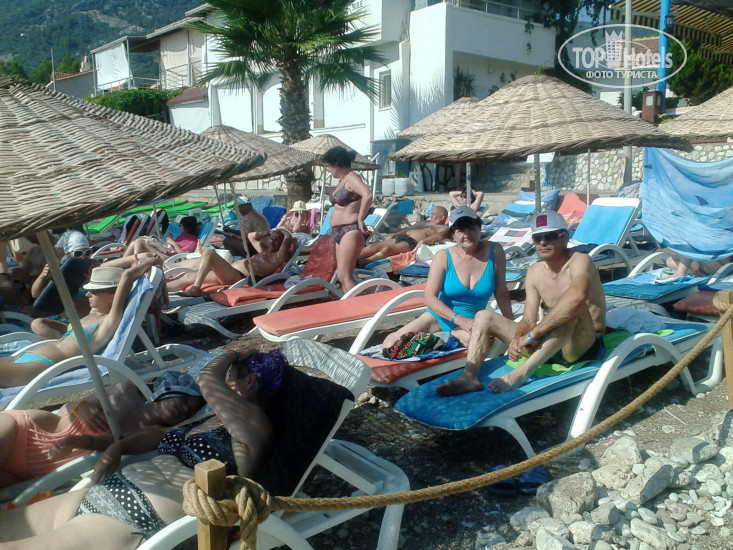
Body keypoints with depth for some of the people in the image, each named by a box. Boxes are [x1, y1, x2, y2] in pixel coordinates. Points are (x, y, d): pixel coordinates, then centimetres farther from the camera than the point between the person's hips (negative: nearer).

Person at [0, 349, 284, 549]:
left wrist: (231, 356, 5)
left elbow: (207, 380, -17)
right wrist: (118, 447, 14)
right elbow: (160, 434, 33)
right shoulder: (210, 419, 21)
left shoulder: (252, 423, -9)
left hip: (135, 522, -10)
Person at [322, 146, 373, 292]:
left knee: (344, 276, -16)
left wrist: (360, 219, -22)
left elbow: (367, 195, -28)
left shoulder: (351, 177, -12)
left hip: (351, 231, -10)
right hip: (339, 231, 10)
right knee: (343, 276, 10)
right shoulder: (342, 180, 17)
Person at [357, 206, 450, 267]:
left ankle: (361, 263, -43)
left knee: (387, 249, -32)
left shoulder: (444, 228, 12)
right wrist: (392, 236, 14)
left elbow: (440, 236, -10)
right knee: (373, 246, -12)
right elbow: (408, 229, 31)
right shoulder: (425, 224, 37)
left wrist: (423, 241, -27)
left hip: (413, 243, -8)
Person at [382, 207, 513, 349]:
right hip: (439, 316, 0)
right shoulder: (443, 257, -8)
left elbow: (501, 293, 3)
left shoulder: (494, 252, -6)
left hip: (472, 321, 0)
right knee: (391, 342, -18)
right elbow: (430, 297, -14)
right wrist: (460, 320, -25)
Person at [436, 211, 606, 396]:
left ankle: (519, 374, -43)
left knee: (573, 307, -38)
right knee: (484, 317, 0)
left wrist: (533, 334, -34)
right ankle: (469, 376, -25)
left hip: (586, 345, -6)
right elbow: (529, 320, 2)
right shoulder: (534, 272, 7)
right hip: (548, 346, 6)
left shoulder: (580, 260, -13)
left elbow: (577, 296, -37)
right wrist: (517, 339, -23)